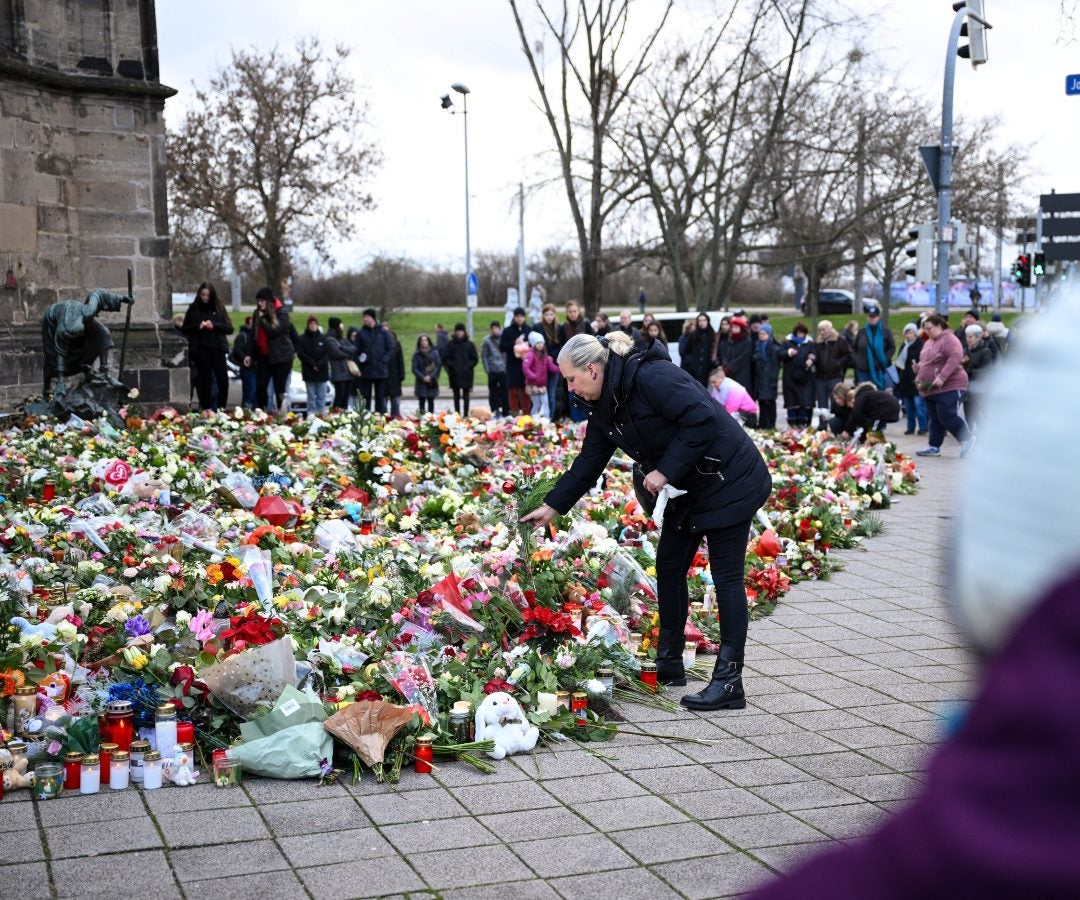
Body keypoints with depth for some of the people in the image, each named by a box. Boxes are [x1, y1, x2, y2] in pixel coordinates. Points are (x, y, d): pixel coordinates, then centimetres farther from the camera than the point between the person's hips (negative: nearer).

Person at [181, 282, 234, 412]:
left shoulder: (219, 308, 8)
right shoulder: (193, 309, 6)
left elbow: (229, 328, 3)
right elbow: (184, 329, 7)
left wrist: (214, 325, -12)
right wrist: (197, 326, -11)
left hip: (217, 349, 1)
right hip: (201, 351, -1)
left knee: (223, 382, -6)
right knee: (205, 382, 1)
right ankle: (206, 411, 7)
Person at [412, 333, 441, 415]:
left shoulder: (434, 353, 3)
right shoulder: (417, 355, 2)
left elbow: (438, 366, 1)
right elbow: (414, 368, -1)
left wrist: (431, 376, -11)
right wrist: (423, 377, -13)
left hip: (432, 382, 0)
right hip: (421, 382, 0)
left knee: (431, 401, 2)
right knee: (422, 401, -3)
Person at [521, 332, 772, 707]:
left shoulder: (652, 377, -24)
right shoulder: (604, 410, 5)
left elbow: (702, 419, -29)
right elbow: (588, 463, 13)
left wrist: (665, 471, -25)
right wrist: (552, 506, 12)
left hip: (728, 480, -10)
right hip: (686, 488, 10)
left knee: (726, 577, -7)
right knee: (669, 568, 12)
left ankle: (729, 682, -4)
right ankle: (669, 664, 23)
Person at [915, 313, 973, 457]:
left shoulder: (949, 340, -12)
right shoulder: (929, 343, 18)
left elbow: (955, 358, -24)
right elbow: (923, 362, 29)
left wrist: (942, 377, -29)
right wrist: (918, 376, 14)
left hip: (949, 387, -9)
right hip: (932, 389, 9)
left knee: (947, 416, -14)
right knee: (934, 418, 9)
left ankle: (967, 440, -1)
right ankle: (934, 446, 13)